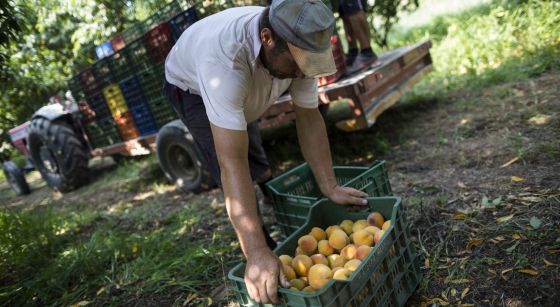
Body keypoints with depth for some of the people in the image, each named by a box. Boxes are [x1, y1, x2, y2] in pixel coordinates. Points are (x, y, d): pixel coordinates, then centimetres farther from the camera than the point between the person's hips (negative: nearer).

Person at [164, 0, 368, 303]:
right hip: (190, 86, -5)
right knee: (241, 173, -16)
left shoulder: (297, 46, -30)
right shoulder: (225, 60, -48)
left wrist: (330, 188, -25)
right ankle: (260, 266, 4)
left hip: (242, 97, 6)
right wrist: (257, 253, -52)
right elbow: (232, 163, -51)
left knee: (259, 168, 13)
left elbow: (309, 118, -20)